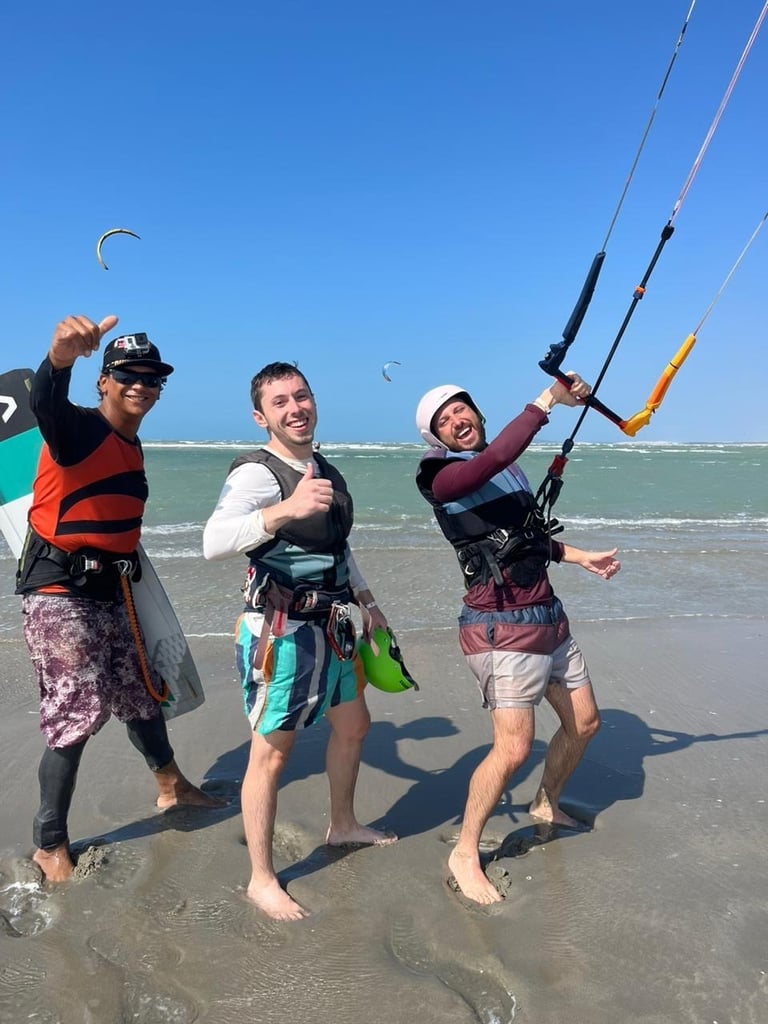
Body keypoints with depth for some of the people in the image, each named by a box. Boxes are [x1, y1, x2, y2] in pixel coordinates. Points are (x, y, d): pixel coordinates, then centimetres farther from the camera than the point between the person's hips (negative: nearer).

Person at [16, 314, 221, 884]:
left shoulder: (132, 447, 11)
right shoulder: (79, 427, -13)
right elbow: (45, 402, -37)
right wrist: (61, 356, -58)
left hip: (110, 592, 8)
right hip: (59, 593, -8)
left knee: (140, 694, 19)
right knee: (78, 715, -3)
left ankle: (171, 786, 41)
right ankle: (49, 845, 18)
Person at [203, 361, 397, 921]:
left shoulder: (326, 471, 10)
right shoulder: (257, 472, -16)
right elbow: (214, 541, -35)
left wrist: (367, 602, 23)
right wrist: (286, 509, -48)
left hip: (331, 624, 9)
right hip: (280, 629, -9)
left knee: (353, 724, 22)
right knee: (271, 753, 0)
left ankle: (343, 825, 45)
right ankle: (262, 880, 19)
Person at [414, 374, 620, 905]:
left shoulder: (508, 465, 11)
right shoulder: (443, 475, -12)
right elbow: (493, 459, -35)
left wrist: (579, 556, 22)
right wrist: (547, 401, -29)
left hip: (550, 617, 8)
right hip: (504, 627, -8)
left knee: (584, 722, 18)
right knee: (514, 748, -12)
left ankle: (547, 804, 44)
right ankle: (465, 853, 10)